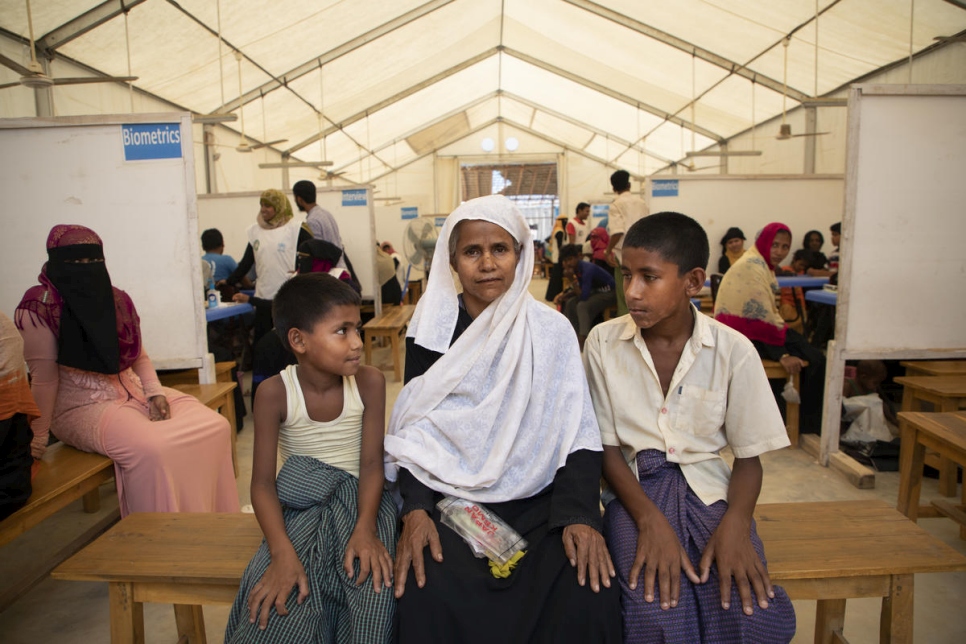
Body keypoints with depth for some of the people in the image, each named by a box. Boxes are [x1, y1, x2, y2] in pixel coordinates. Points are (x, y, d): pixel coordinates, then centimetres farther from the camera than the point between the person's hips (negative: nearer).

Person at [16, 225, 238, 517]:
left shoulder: (117, 299, 6)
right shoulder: (40, 306, -12)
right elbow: (44, 376, -13)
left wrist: (155, 393, -3)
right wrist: (39, 435, -11)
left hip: (135, 391, 6)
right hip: (83, 405, -6)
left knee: (215, 426, -11)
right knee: (151, 449, -35)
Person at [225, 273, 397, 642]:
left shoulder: (369, 383, -10)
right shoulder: (275, 393, -13)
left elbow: (371, 463, -10)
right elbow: (263, 482, -12)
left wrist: (365, 529, -27)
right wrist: (282, 553, -27)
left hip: (358, 499, 1)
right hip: (300, 504, 0)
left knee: (372, 583, -26)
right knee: (280, 612, -23)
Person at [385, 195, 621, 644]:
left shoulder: (551, 330, -1)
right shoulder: (432, 329, 1)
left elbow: (578, 433, -3)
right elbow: (411, 430, 0)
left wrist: (580, 513, -16)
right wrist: (415, 509, -15)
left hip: (538, 501, 1)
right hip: (449, 498, 0)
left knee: (590, 595, -23)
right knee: (428, 597, -26)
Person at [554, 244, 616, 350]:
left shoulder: (587, 269, -29)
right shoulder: (575, 268, -5)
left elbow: (583, 296, -32)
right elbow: (577, 290, 5)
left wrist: (572, 279, -32)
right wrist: (564, 295, -10)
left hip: (609, 292, -9)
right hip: (595, 290, 9)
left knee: (583, 305, -28)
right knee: (570, 303, -2)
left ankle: (582, 340, -27)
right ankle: (575, 334, 5)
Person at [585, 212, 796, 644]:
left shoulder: (733, 351, -5)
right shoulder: (603, 342, -5)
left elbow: (749, 456, 1)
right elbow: (607, 447, -3)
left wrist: (735, 522, -18)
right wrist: (650, 519, -18)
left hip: (708, 486, 1)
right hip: (635, 488, -1)